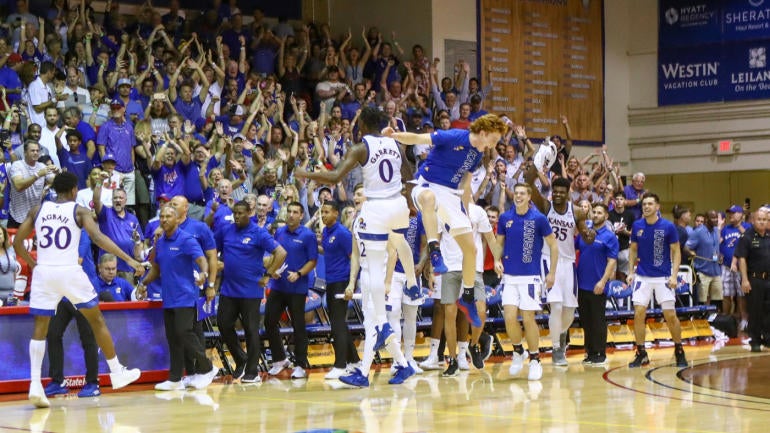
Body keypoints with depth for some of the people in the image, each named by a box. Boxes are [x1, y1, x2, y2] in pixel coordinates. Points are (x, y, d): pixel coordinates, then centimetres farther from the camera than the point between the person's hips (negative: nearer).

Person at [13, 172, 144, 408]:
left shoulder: (38, 210, 11)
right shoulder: (79, 211, 2)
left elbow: (17, 242, 9)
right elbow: (98, 237, -13)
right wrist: (129, 259, -16)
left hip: (43, 272, 2)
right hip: (70, 272, -2)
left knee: (40, 328, 7)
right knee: (97, 321, 14)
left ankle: (35, 385, -6)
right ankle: (117, 373, 21)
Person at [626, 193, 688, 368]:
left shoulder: (668, 227, -8)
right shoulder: (637, 226, 0)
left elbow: (676, 252, -3)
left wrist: (674, 275, -12)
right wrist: (631, 271, 3)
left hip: (663, 277, -2)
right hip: (642, 276, 2)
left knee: (670, 315, -2)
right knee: (638, 314, -4)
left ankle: (679, 352, 16)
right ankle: (641, 354, 7)